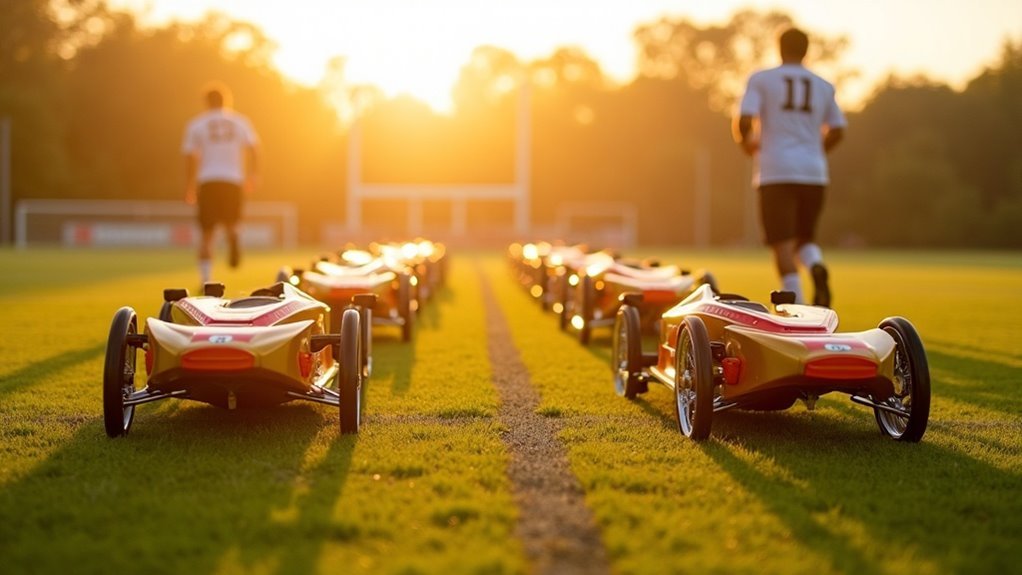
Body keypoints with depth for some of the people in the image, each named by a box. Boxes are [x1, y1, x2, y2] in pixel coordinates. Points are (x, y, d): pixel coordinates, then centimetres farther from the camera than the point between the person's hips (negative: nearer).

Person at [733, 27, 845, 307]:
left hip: (776, 172, -3)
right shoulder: (823, 86, 13)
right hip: (814, 173, 4)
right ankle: (816, 266, -16)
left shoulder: (761, 79, 1)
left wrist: (746, 142, 12)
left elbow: (743, 121, -10)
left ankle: (797, 306, -12)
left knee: (782, 243, -1)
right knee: (805, 237, 17)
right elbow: (836, 131, 16)